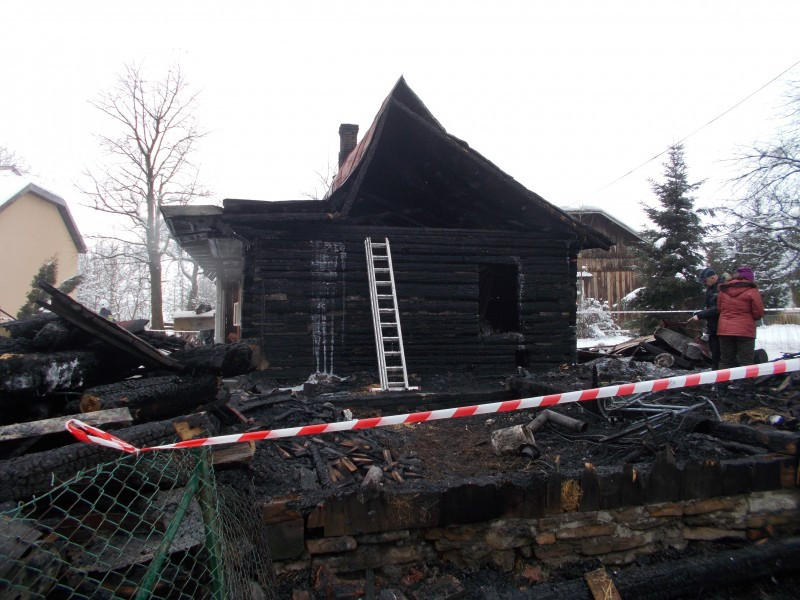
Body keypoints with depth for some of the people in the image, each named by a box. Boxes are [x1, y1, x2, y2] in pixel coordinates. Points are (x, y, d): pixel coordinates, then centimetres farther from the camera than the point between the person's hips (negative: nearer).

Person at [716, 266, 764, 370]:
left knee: (725, 362, 9)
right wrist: (748, 318, 12)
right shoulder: (751, 290, -8)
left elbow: (719, 308, 11)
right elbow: (759, 312, -6)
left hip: (724, 330, 4)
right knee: (746, 362, 0)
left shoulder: (723, 289, 6)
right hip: (745, 331, -4)